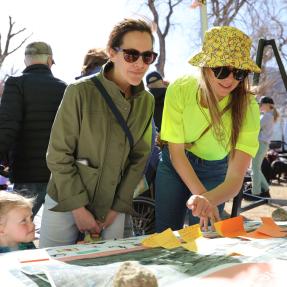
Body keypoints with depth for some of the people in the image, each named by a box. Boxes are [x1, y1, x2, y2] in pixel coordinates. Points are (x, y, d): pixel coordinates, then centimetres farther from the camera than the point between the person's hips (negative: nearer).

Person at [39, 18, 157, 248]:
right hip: (65, 204, -3)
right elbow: (58, 155, -13)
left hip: (112, 210, 4)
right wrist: (79, 209, -13)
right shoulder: (80, 92, -15)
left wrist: (117, 208, -1)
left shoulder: (147, 101, 0)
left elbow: (139, 158, 4)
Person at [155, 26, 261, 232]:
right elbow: (176, 152, -19)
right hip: (174, 166, 0)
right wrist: (201, 196, -31)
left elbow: (235, 178, -32)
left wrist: (208, 200, -53)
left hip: (215, 173, 0)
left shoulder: (247, 108, -27)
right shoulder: (180, 90, -26)